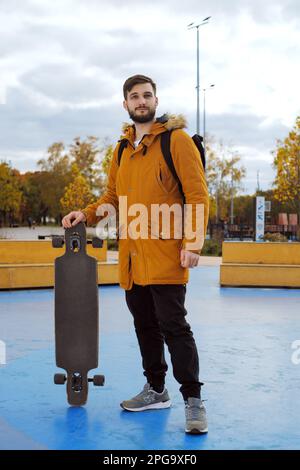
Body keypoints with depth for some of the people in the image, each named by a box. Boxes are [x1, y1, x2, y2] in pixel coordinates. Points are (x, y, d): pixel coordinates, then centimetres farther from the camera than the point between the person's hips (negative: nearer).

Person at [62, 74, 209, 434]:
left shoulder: (176, 140, -4)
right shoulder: (122, 149, 16)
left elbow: (197, 195, -9)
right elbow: (113, 195, 24)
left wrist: (192, 242, -18)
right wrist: (87, 214, 7)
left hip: (165, 255, -7)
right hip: (132, 257, 7)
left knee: (173, 326, -7)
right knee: (145, 326, 15)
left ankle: (193, 400, 3)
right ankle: (155, 390, 29)